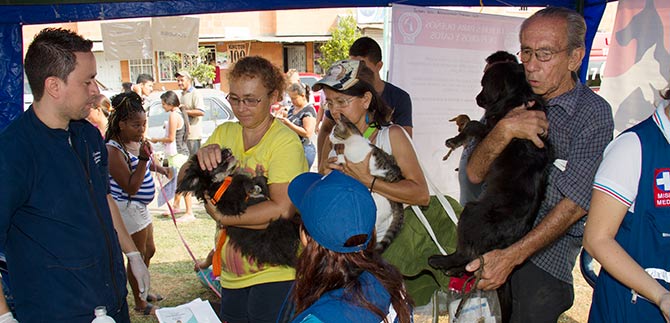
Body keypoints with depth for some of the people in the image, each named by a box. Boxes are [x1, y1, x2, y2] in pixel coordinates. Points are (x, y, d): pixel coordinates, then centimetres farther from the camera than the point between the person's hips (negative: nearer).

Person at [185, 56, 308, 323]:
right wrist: (200, 157, -17)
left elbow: (282, 209, -23)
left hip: (274, 272, -6)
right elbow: (183, 180, 4)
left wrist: (222, 217, -16)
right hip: (232, 272, 6)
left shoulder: (285, 141, -14)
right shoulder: (223, 133, 6)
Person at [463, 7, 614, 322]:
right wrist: (504, 129, -22)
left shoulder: (593, 113, -11)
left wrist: (511, 256, -24)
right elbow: (475, 174, -3)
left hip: (546, 253, -4)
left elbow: (574, 204, -17)